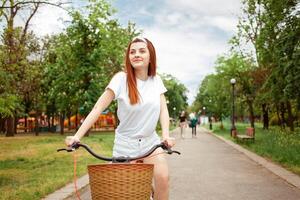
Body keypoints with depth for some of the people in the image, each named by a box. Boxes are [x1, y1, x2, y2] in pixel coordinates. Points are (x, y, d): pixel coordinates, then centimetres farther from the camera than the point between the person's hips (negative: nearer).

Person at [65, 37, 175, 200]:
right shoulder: (121, 79, -14)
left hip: (150, 142, 3)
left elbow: (163, 108, -4)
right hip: (125, 143, -2)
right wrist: (77, 136, -26)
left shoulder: (156, 80, -1)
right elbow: (98, 108, -18)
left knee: (163, 178, -15)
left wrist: (166, 135, -21)